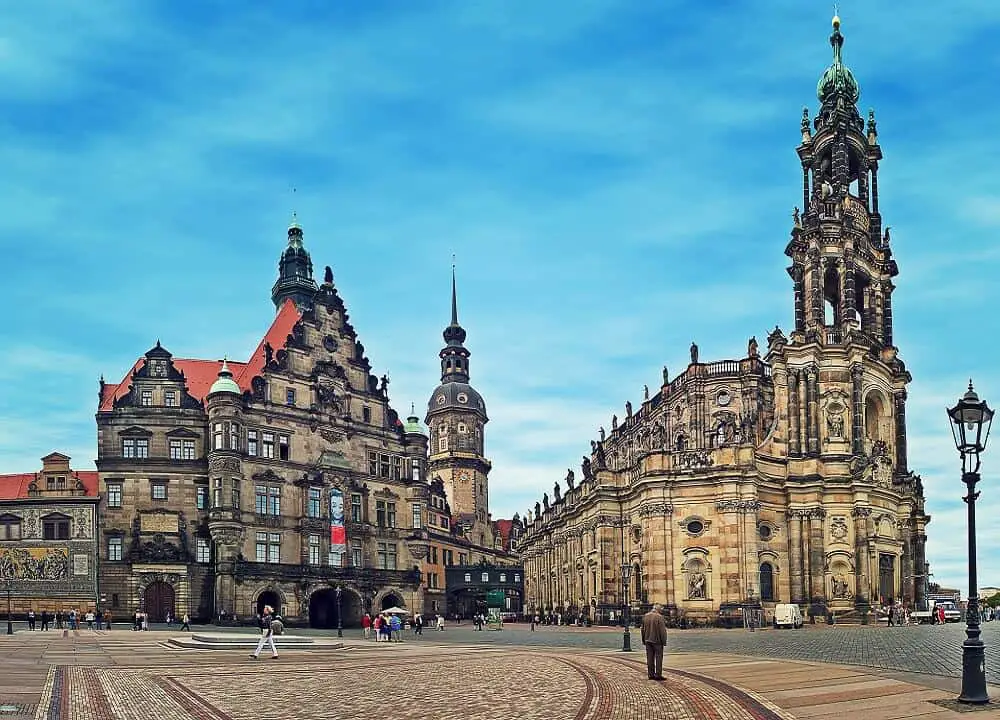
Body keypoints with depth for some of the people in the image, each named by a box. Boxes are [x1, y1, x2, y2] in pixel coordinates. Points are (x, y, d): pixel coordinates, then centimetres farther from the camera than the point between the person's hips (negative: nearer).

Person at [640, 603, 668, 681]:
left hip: (648, 640, 6)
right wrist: (664, 641, -7)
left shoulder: (645, 616, 6)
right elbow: (662, 630, -15)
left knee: (650, 658, 10)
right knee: (658, 658, 1)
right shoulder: (659, 617, -15)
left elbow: (643, 629, 13)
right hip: (657, 641, -6)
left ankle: (651, 674, 13)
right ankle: (658, 675, 0)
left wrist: (644, 640, 20)